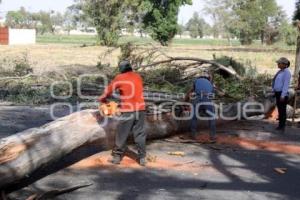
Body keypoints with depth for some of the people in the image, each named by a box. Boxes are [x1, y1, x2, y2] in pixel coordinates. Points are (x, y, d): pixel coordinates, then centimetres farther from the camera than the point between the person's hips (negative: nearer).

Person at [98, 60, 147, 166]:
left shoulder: (120, 78, -1)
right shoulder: (138, 76, 12)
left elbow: (109, 89, 10)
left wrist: (102, 99, 28)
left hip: (128, 111, -4)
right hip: (140, 109, 4)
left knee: (122, 135, 7)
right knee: (140, 134, 9)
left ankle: (117, 157, 14)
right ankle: (142, 158, 8)